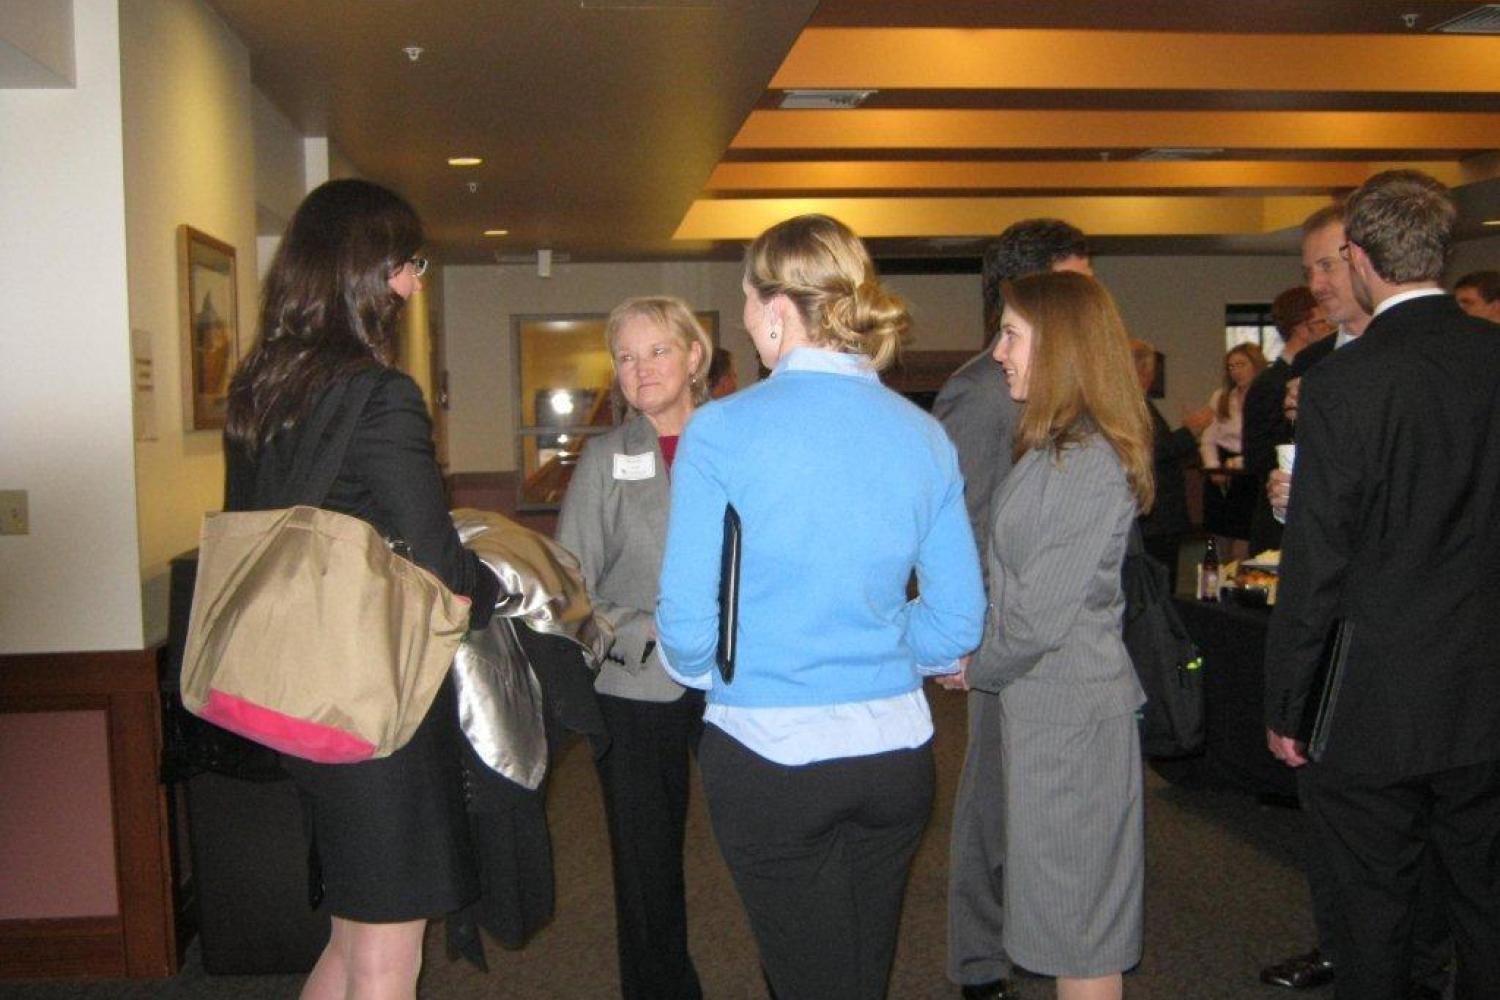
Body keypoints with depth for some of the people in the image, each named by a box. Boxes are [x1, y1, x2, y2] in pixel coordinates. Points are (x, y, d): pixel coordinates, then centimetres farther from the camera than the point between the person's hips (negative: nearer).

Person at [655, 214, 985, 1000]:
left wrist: (703, 668, 10)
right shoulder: (924, 436, -1)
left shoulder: (722, 431, -13)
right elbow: (958, 621, 2)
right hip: (895, 751, 4)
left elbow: (688, 624, -12)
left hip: (771, 753, -4)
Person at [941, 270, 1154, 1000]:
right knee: (1066, 911, 20)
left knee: (1078, 924, 5)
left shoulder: (1089, 462, -21)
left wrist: (977, 669, -5)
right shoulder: (1054, 447, 10)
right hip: (1041, 701, 9)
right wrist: (982, 663, 3)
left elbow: (1041, 615, -21)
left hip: (1071, 713, -9)